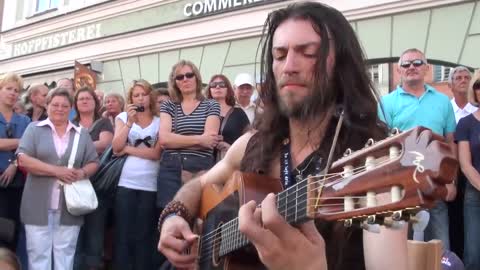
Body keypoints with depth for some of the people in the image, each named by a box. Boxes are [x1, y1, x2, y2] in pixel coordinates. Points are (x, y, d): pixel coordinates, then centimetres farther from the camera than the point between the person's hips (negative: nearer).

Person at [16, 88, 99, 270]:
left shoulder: (82, 133, 12)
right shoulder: (34, 129, 4)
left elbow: (94, 162, 11)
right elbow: (23, 159, -8)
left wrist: (83, 172, -12)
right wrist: (56, 170, -15)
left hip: (70, 207, 2)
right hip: (38, 207, -2)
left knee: (65, 255, 8)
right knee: (38, 254, 4)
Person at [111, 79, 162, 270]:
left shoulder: (159, 122, 5)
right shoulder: (123, 117, 9)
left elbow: (156, 154, -7)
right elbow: (116, 148, -4)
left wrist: (128, 149, -6)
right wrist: (129, 122, -10)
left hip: (150, 186, 0)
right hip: (125, 183, 1)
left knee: (144, 236, 7)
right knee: (123, 235, 3)